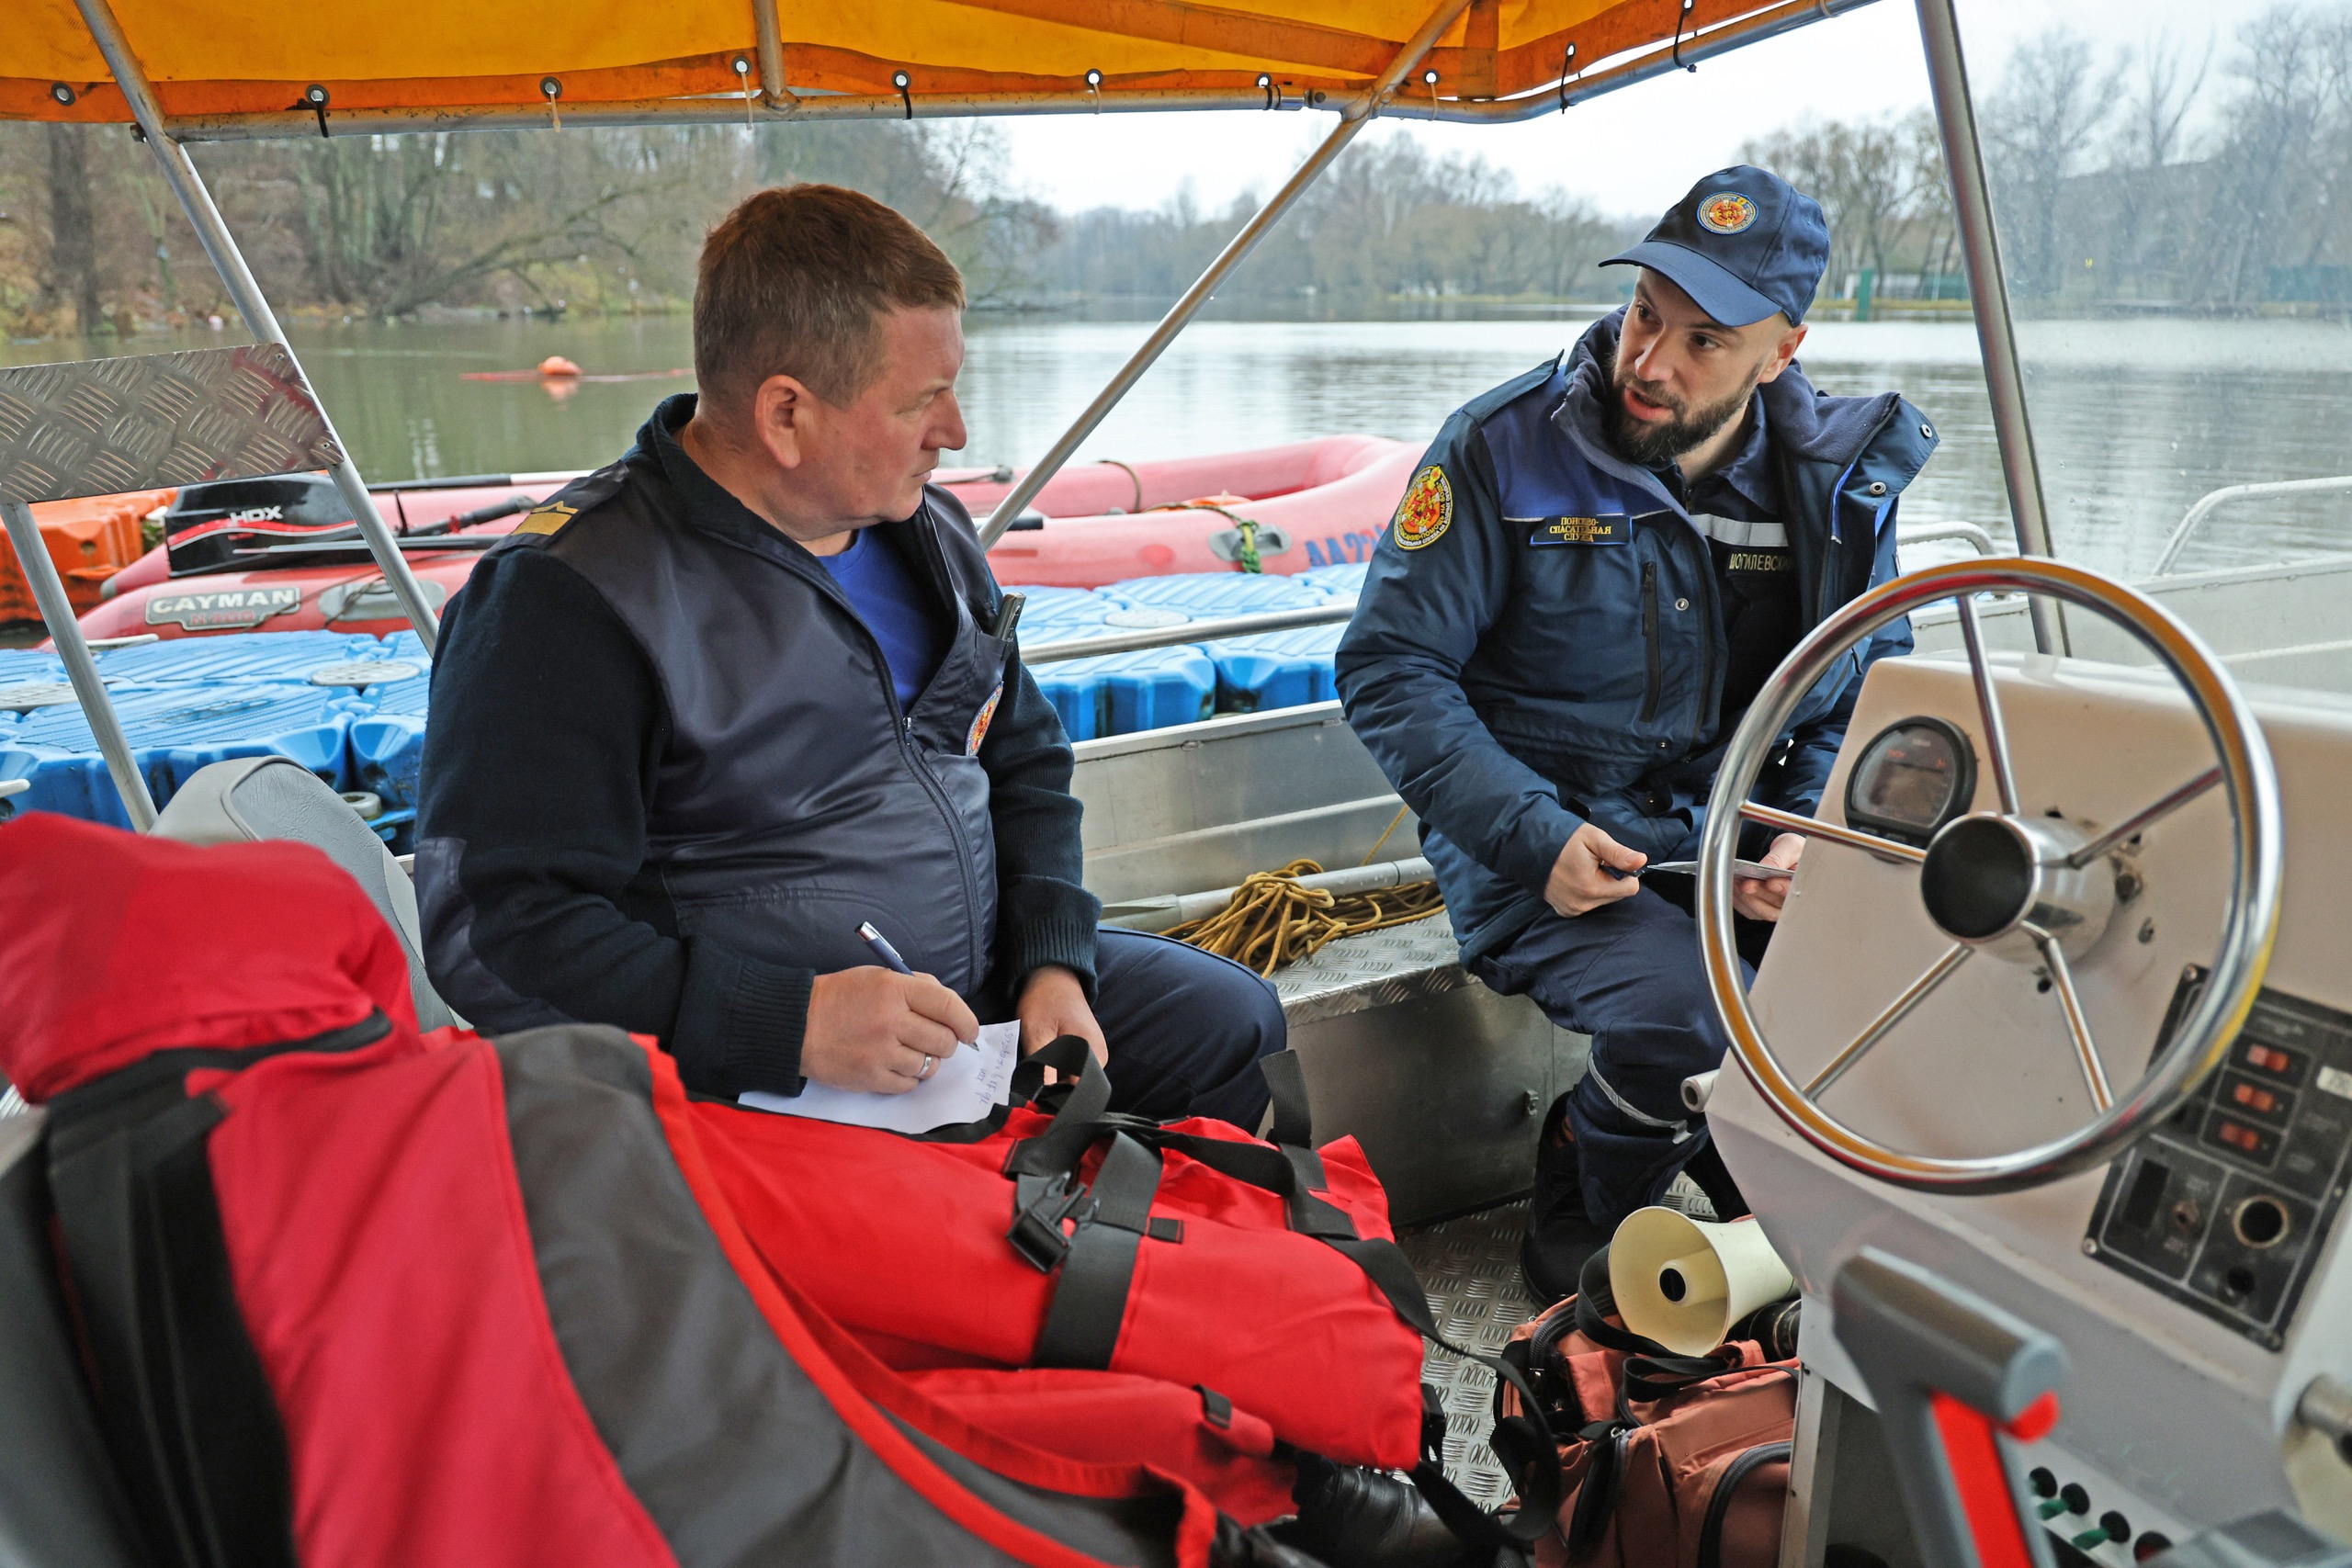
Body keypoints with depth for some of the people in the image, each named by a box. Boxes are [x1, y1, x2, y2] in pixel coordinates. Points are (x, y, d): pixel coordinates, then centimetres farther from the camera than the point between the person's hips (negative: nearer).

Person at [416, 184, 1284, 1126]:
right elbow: (490, 935, -19)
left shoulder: (928, 527, 9)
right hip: (765, 1089, -7)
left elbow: (1023, 760, 19)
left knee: (1233, 1020, 7)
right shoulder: (566, 599, -16)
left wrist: (1055, 965, 2)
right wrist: (793, 1024, -27)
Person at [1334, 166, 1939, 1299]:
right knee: (1681, 1020, -30)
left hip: (1729, 837, 4)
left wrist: (1809, 833, -9)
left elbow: (1869, 691, 12)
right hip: (1545, 849, -4)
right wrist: (1536, 836, -19)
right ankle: (1580, 1226, 5)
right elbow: (1388, 666, -10)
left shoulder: (1838, 481, 1)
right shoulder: (1506, 449, -11)